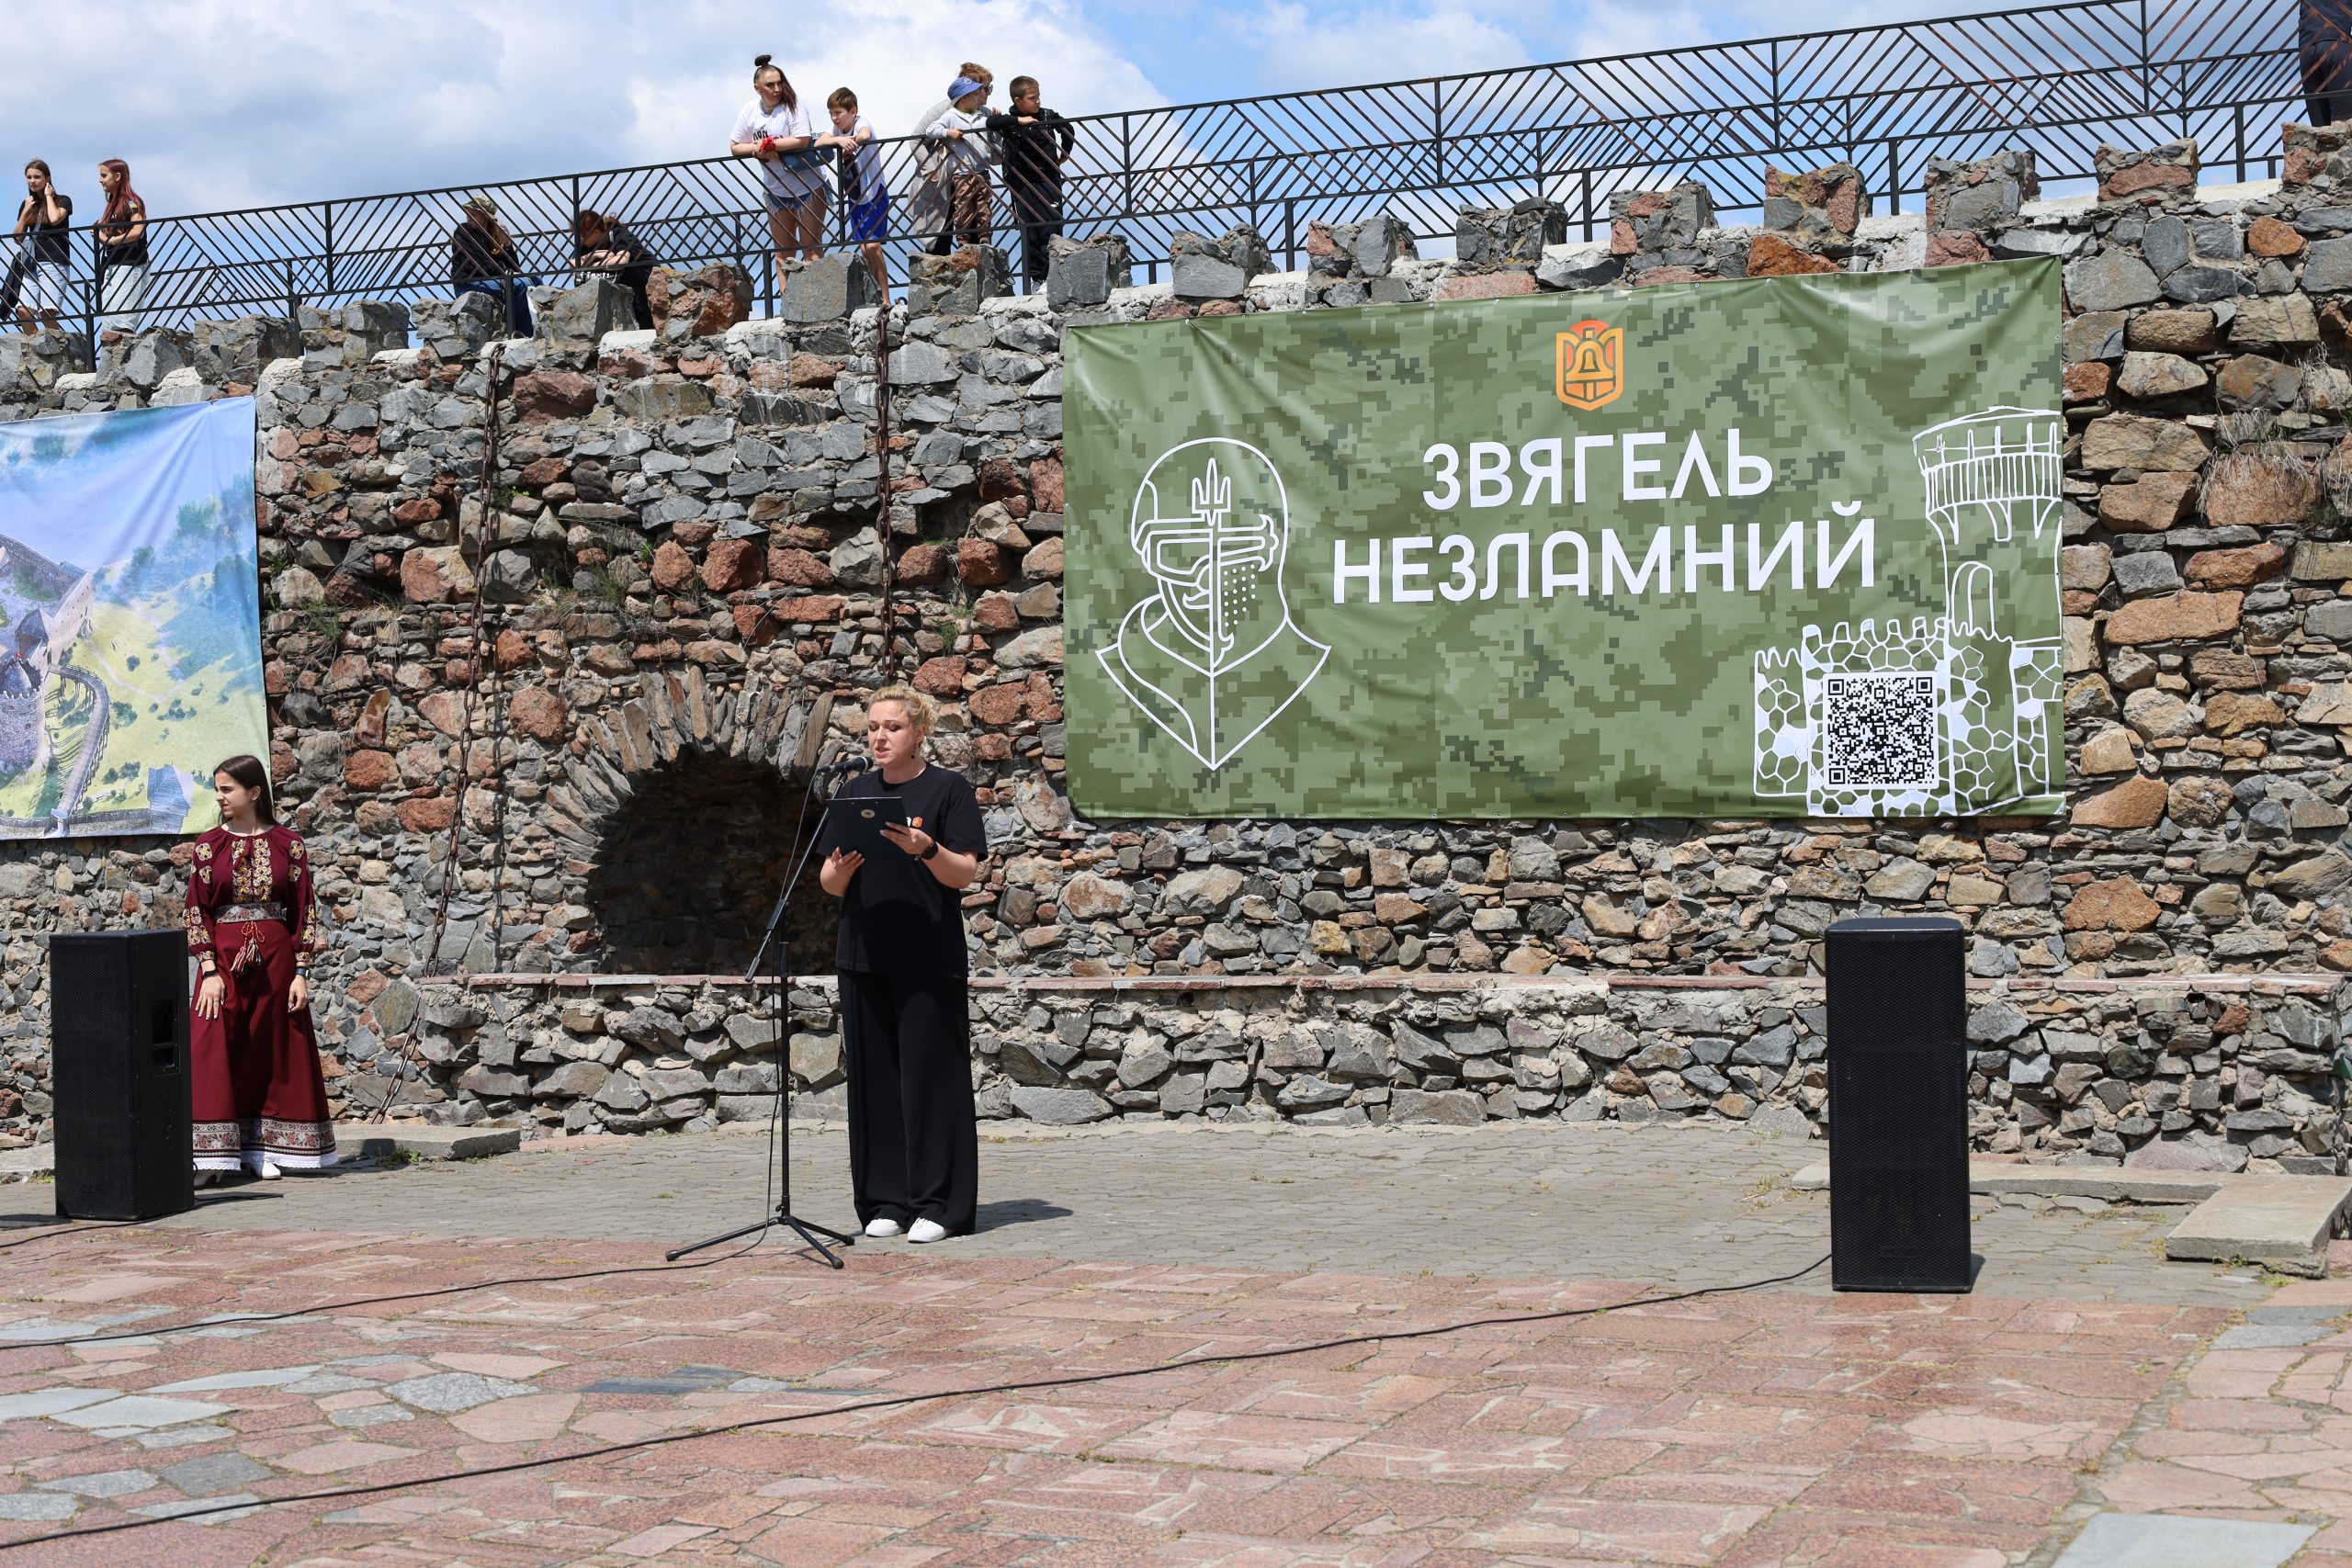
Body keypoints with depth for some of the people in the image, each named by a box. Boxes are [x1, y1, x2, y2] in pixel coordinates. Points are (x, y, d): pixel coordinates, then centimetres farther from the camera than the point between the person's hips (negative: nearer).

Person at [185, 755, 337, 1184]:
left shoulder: (287, 843, 2)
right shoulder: (209, 844, 3)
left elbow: (305, 910, 2)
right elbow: (196, 910, 1)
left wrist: (301, 972, -3)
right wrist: (209, 970, -9)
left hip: (275, 960, 0)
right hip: (224, 959, 0)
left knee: (274, 1053, 4)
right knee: (214, 1052, -8)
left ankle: (264, 1151, 13)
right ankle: (211, 1156, -7)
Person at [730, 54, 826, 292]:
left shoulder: (793, 104, -13)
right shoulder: (749, 111, 0)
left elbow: (802, 139, -24)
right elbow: (735, 147, 5)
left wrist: (767, 144, -17)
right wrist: (757, 150, -15)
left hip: (807, 186, -5)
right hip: (775, 190, 5)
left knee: (811, 247, -3)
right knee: (783, 251, 8)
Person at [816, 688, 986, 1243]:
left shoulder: (948, 789, 0)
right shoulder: (855, 791, 14)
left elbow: (966, 873, -6)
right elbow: (829, 883, 13)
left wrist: (925, 849, -24)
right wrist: (843, 867, -9)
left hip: (929, 960, -5)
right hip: (864, 955, 5)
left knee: (929, 1074, -5)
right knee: (874, 1076, 4)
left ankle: (937, 1203, 0)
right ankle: (885, 1201, 11)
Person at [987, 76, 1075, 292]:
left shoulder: (1048, 116, 3)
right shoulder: (1009, 122, -3)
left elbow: (1068, 130, 22)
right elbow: (991, 122, -24)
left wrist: (1064, 155, 23)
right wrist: (1019, 121, -24)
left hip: (1048, 180, 1)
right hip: (1022, 184, -1)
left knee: (1052, 227, -8)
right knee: (1029, 232, 0)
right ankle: (1037, 278, 5)